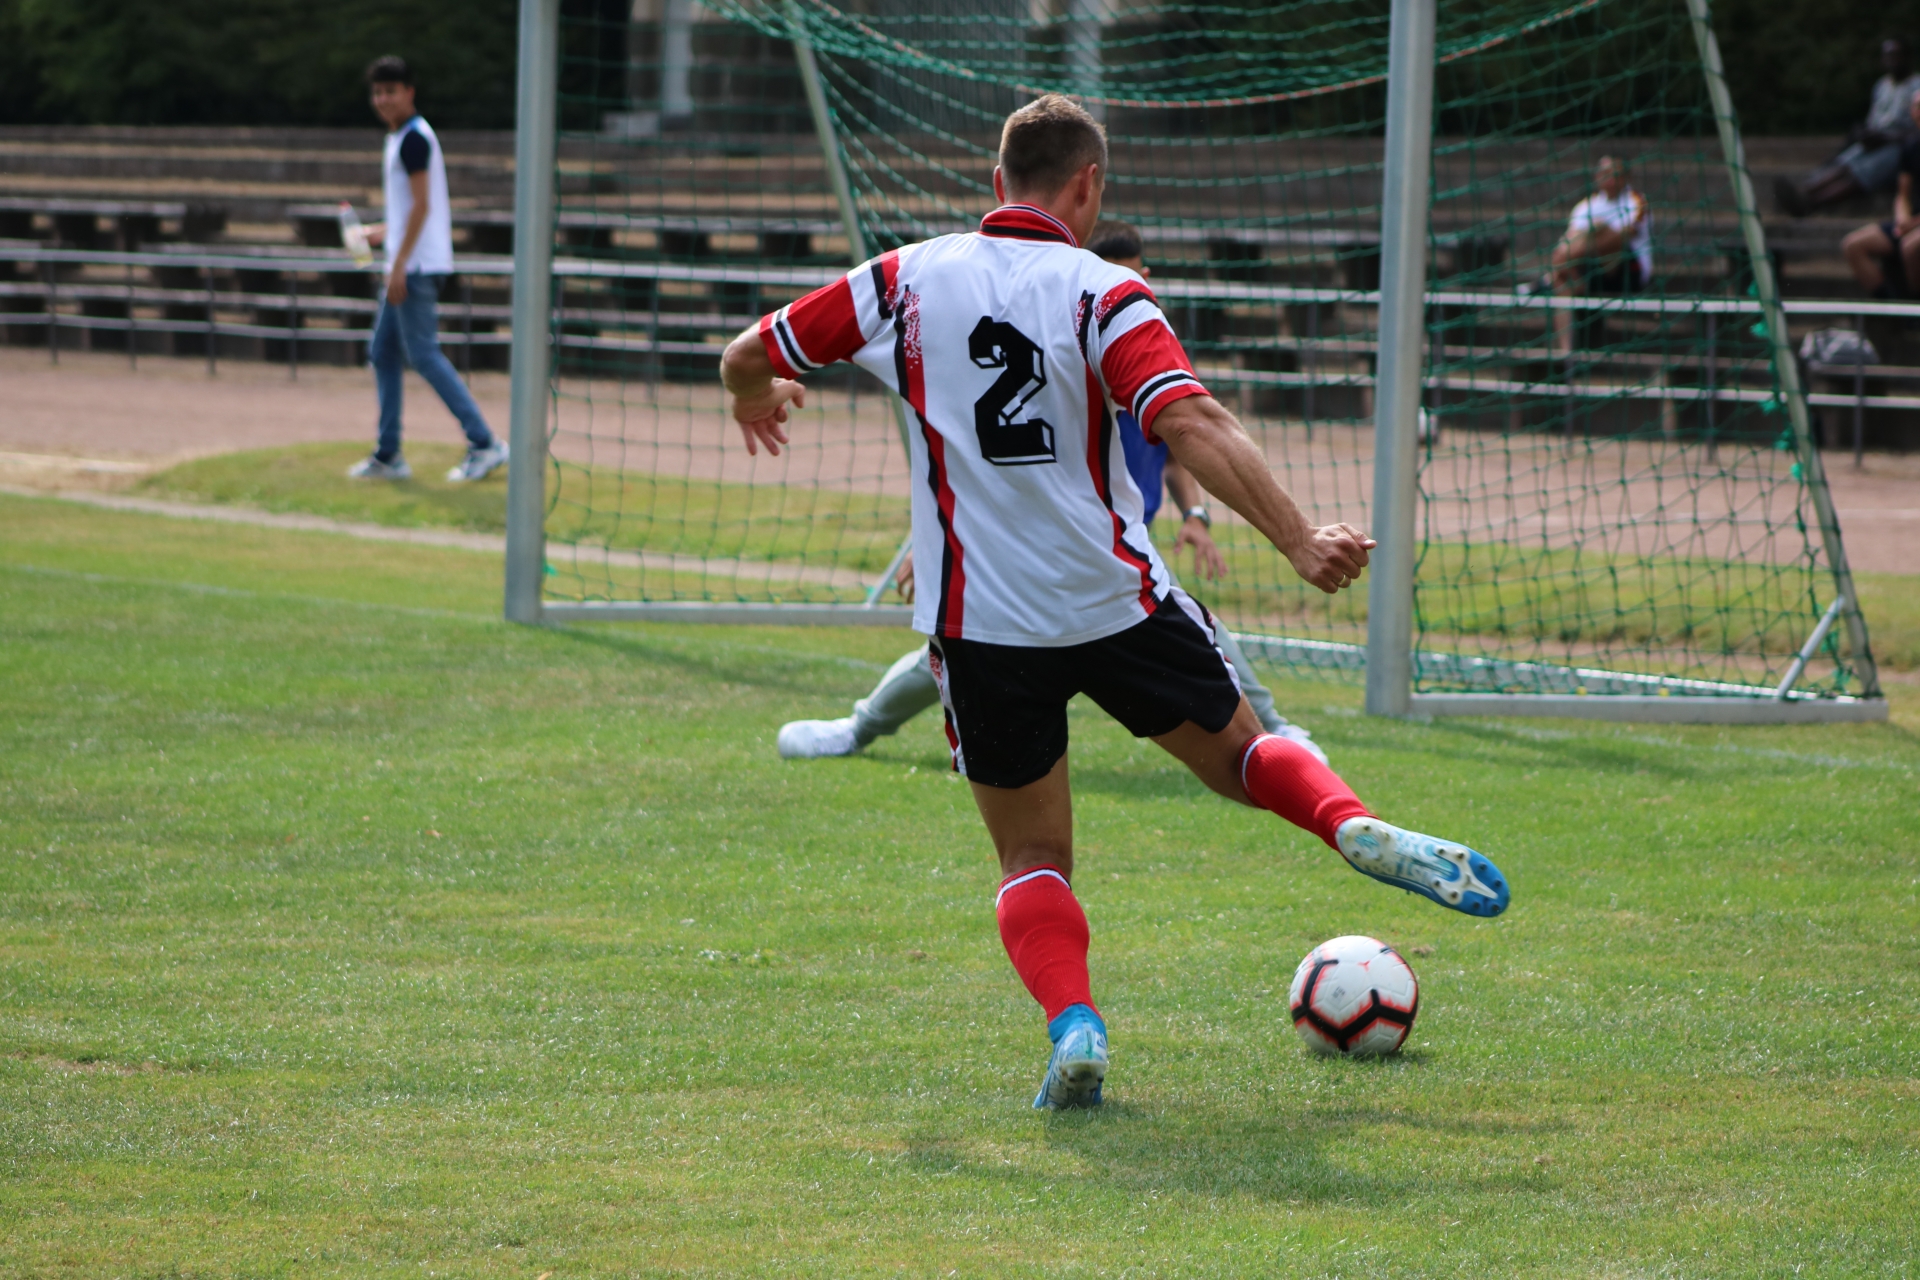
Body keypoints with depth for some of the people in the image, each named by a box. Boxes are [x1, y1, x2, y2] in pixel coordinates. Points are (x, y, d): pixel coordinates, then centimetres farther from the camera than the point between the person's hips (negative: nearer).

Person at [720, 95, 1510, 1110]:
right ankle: (1355, 827, -7)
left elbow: (748, 358, 11)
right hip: (1117, 599, -1)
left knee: (1033, 861, 11)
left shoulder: (903, 281, 2)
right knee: (1238, 750, 22)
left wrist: (753, 398, 34)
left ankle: (1072, 1021, -15)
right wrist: (1298, 541, -23)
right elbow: (1191, 426, -22)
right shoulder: (1100, 293, -7)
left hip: (978, 624, 1)